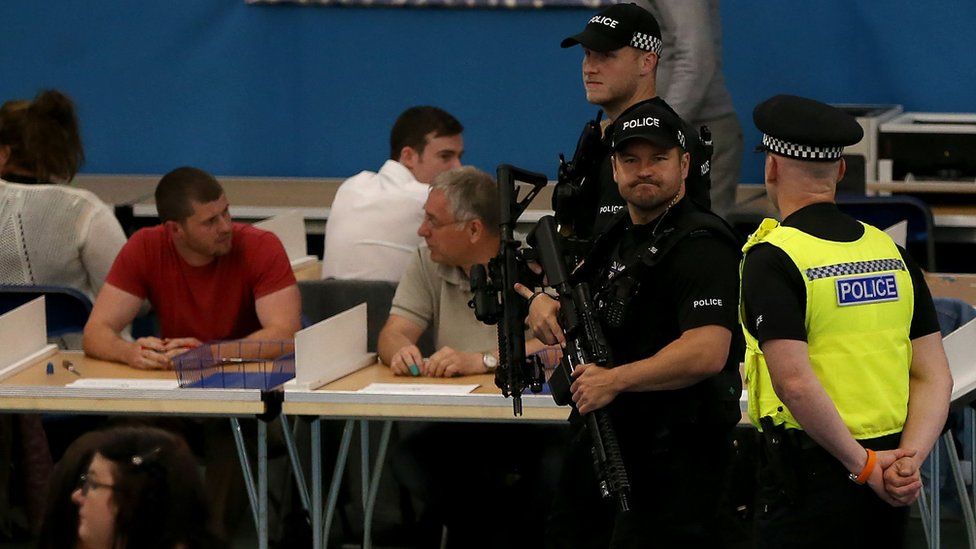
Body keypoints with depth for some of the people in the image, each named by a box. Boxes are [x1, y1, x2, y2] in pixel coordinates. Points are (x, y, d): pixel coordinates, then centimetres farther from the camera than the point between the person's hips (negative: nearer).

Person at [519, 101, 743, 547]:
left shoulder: (699, 247, -16)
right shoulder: (618, 234, 14)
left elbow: (708, 352, -28)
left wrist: (617, 379, -29)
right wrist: (542, 301, 4)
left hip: (671, 457, -10)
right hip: (604, 440, 10)